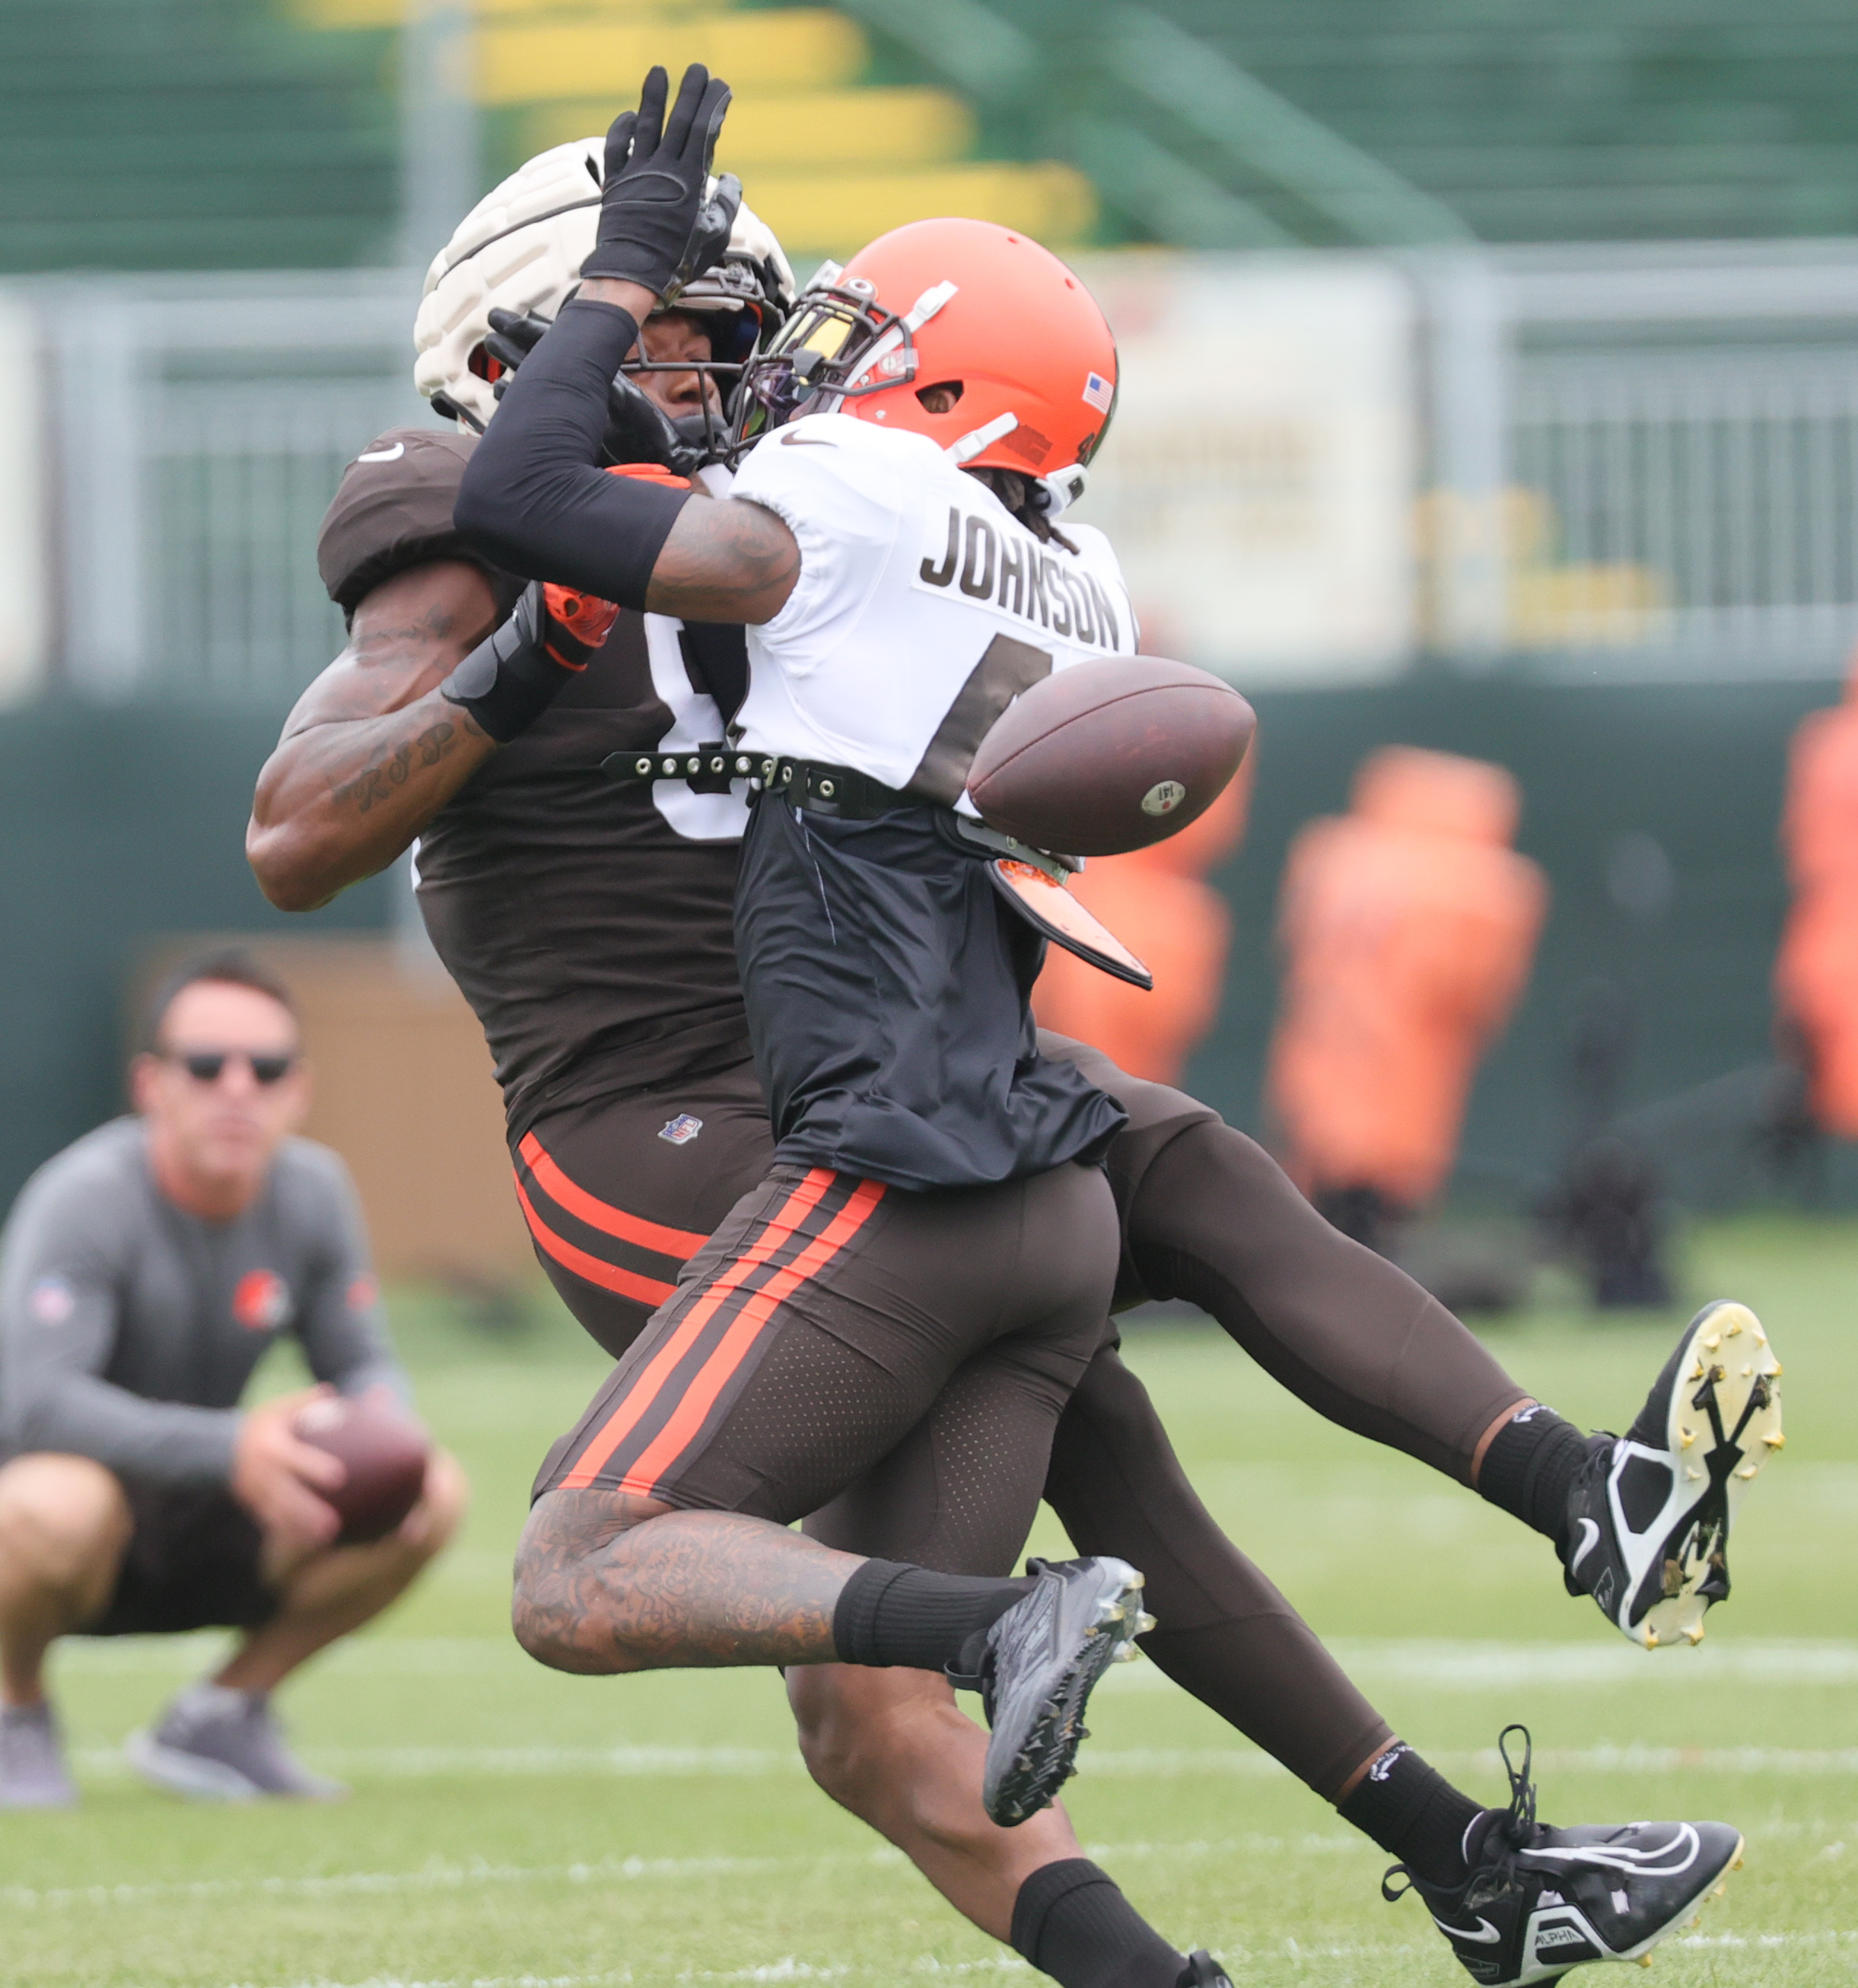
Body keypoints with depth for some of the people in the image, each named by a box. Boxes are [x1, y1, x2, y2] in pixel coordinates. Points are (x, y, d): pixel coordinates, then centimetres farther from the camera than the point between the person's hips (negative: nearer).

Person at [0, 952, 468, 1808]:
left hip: (194, 1541, 6)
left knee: (434, 1496, -14)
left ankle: (222, 1715, 3)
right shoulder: (87, 1199, -23)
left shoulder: (311, 1190, -3)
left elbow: (361, 1366, 4)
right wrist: (229, 1449, -45)